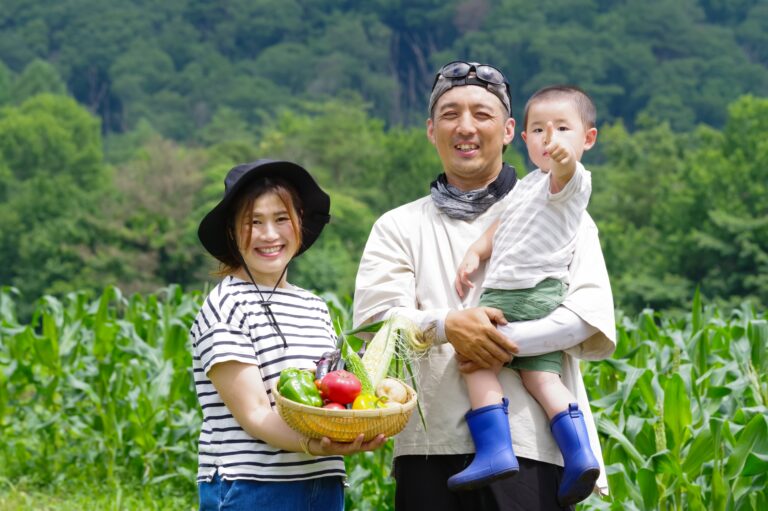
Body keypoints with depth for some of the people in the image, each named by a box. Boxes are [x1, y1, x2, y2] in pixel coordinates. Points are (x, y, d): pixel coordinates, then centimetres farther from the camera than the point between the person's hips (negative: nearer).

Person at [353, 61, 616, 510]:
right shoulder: (399, 227, 16)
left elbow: (592, 314, -1)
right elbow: (374, 317, 0)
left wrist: (506, 339, -15)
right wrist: (445, 326, -20)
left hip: (529, 445, -2)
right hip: (430, 447, 2)